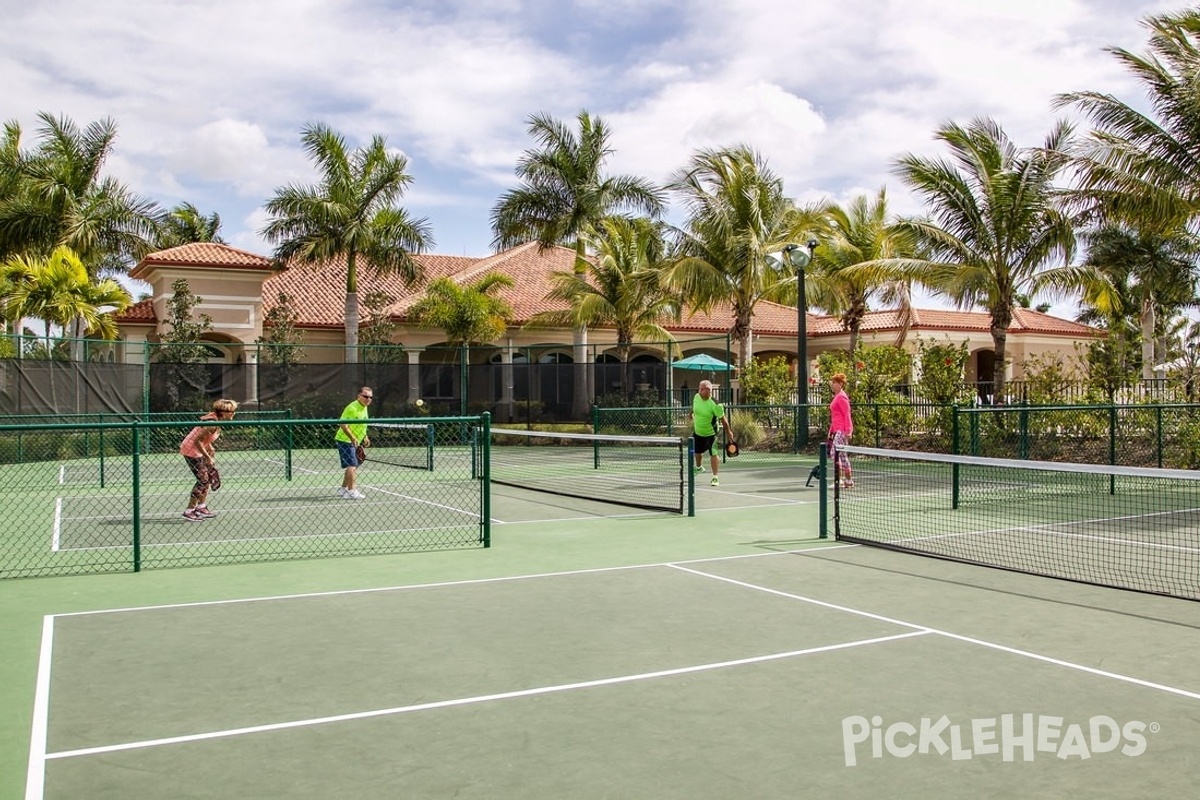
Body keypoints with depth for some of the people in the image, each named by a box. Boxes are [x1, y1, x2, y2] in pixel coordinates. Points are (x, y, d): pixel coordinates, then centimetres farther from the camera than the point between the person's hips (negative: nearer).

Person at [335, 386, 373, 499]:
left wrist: (365, 437, 15)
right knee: (352, 465, -15)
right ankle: (352, 491, -13)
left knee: (352, 466, 15)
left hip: (354, 442, 10)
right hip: (345, 440, -10)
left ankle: (343, 490, 25)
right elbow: (343, 425, -25)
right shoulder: (352, 408, -20)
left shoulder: (364, 408, 9)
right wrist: (352, 438, -32)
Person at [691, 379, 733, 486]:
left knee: (713, 454, -15)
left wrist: (728, 432, -11)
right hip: (697, 432, 6)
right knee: (697, 451, 23)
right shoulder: (696, 397, -13)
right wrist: (693, 417, 22)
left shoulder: (714, 404, -29)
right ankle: (699, 467, 53)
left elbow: (723, 419, -18)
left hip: (710, 433, -6)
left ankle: (715, 478, -5)